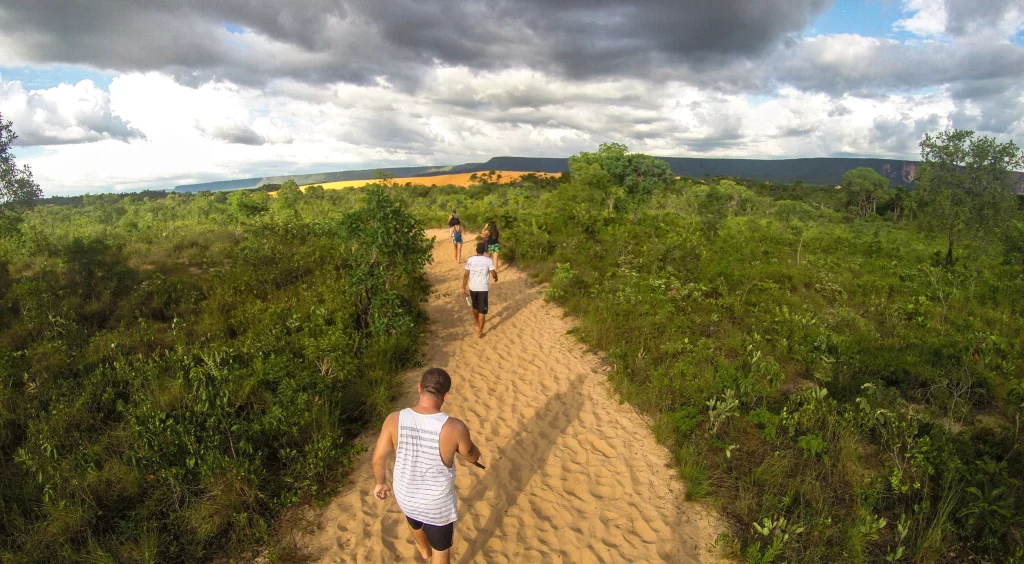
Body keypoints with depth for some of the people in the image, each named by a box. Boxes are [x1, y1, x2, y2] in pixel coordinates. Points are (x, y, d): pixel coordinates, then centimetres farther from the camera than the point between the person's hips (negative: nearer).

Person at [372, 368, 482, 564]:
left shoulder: (394, 420, -22)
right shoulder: (455, 428, -29)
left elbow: (378, 459, -9)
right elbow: (473, 457, -10)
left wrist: (381, 482, 12)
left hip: (405, 494, 4)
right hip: (438, 503, -4)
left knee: (414, 521, 38)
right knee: (441, 548, 25)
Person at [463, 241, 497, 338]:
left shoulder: (470, 260, -4)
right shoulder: (488, 261, -10)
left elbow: (466, 275, -3)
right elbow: (494, 275, -6)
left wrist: (464, 288, 5)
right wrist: (496, 278, 18)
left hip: (472, 288, 3)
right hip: (483, 288, -3)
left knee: (475, 307, 24)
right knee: (482, 310, 4)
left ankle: (477, 324, 46)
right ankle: (480, 331, 4)